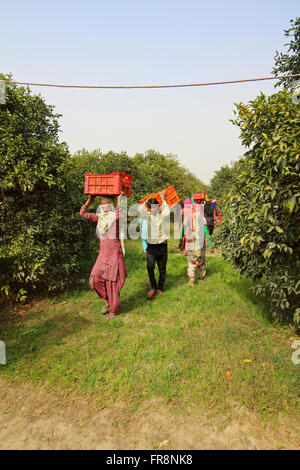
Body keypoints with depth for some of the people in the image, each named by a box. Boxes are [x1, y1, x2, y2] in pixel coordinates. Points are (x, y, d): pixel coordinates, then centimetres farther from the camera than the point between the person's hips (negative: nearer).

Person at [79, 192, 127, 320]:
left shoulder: (115, 217, -9)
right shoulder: (99, 217, 8)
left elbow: (119, 215, -34)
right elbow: (83, 213, 4)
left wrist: (119, 199, -25)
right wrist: (90, 199, 3)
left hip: (114, 253, -5)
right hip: (103, 253, 6)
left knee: (112, 282, 2)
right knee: (95, 279, -1)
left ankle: (114, 309, 20)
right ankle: (108, 300, 23)